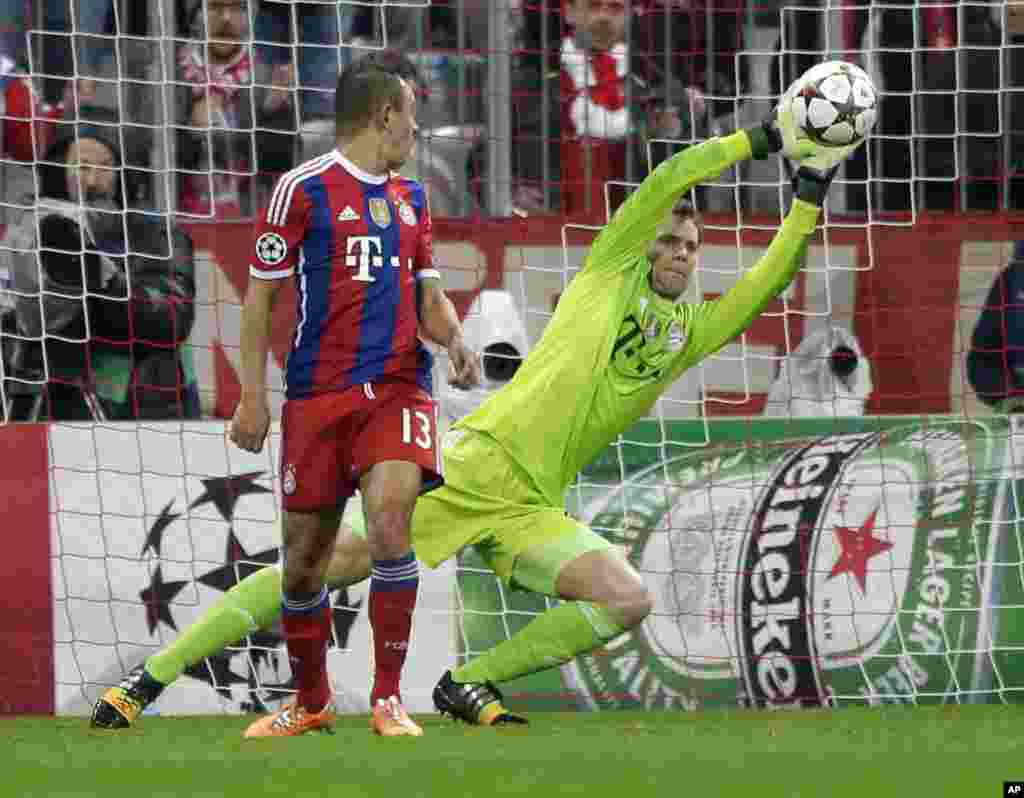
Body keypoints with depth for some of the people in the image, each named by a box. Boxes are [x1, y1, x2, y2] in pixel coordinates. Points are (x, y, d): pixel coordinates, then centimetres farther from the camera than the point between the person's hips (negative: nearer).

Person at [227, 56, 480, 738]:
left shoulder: (410, 198, 16)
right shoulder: (304, 188, -2)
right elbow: (261, 295, 0)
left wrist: (454, 341, 0)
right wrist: (253, 396, -5)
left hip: (398, 387, 3)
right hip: (318, 393, -2)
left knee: (390, 518, -21)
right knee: (303, 558, 2)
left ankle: (389, 700, -14)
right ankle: (312, 703, 23)